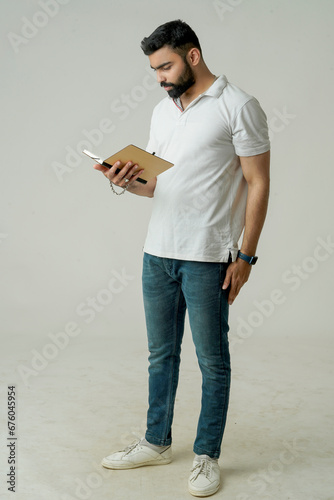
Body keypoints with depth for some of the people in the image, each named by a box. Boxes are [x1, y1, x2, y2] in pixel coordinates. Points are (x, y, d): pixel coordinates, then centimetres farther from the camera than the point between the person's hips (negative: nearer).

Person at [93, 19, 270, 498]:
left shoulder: (238, 106, -6)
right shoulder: (162, 110, 14)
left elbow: (258, 185, -8)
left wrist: (246, 256, -12)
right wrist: (128, 180, -5)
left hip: (207, 257, -6)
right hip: (157, 252, 7)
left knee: (212, 360, 6)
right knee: (161, 354, 16)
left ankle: (207, 456, 20)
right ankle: (156, 443, 31)